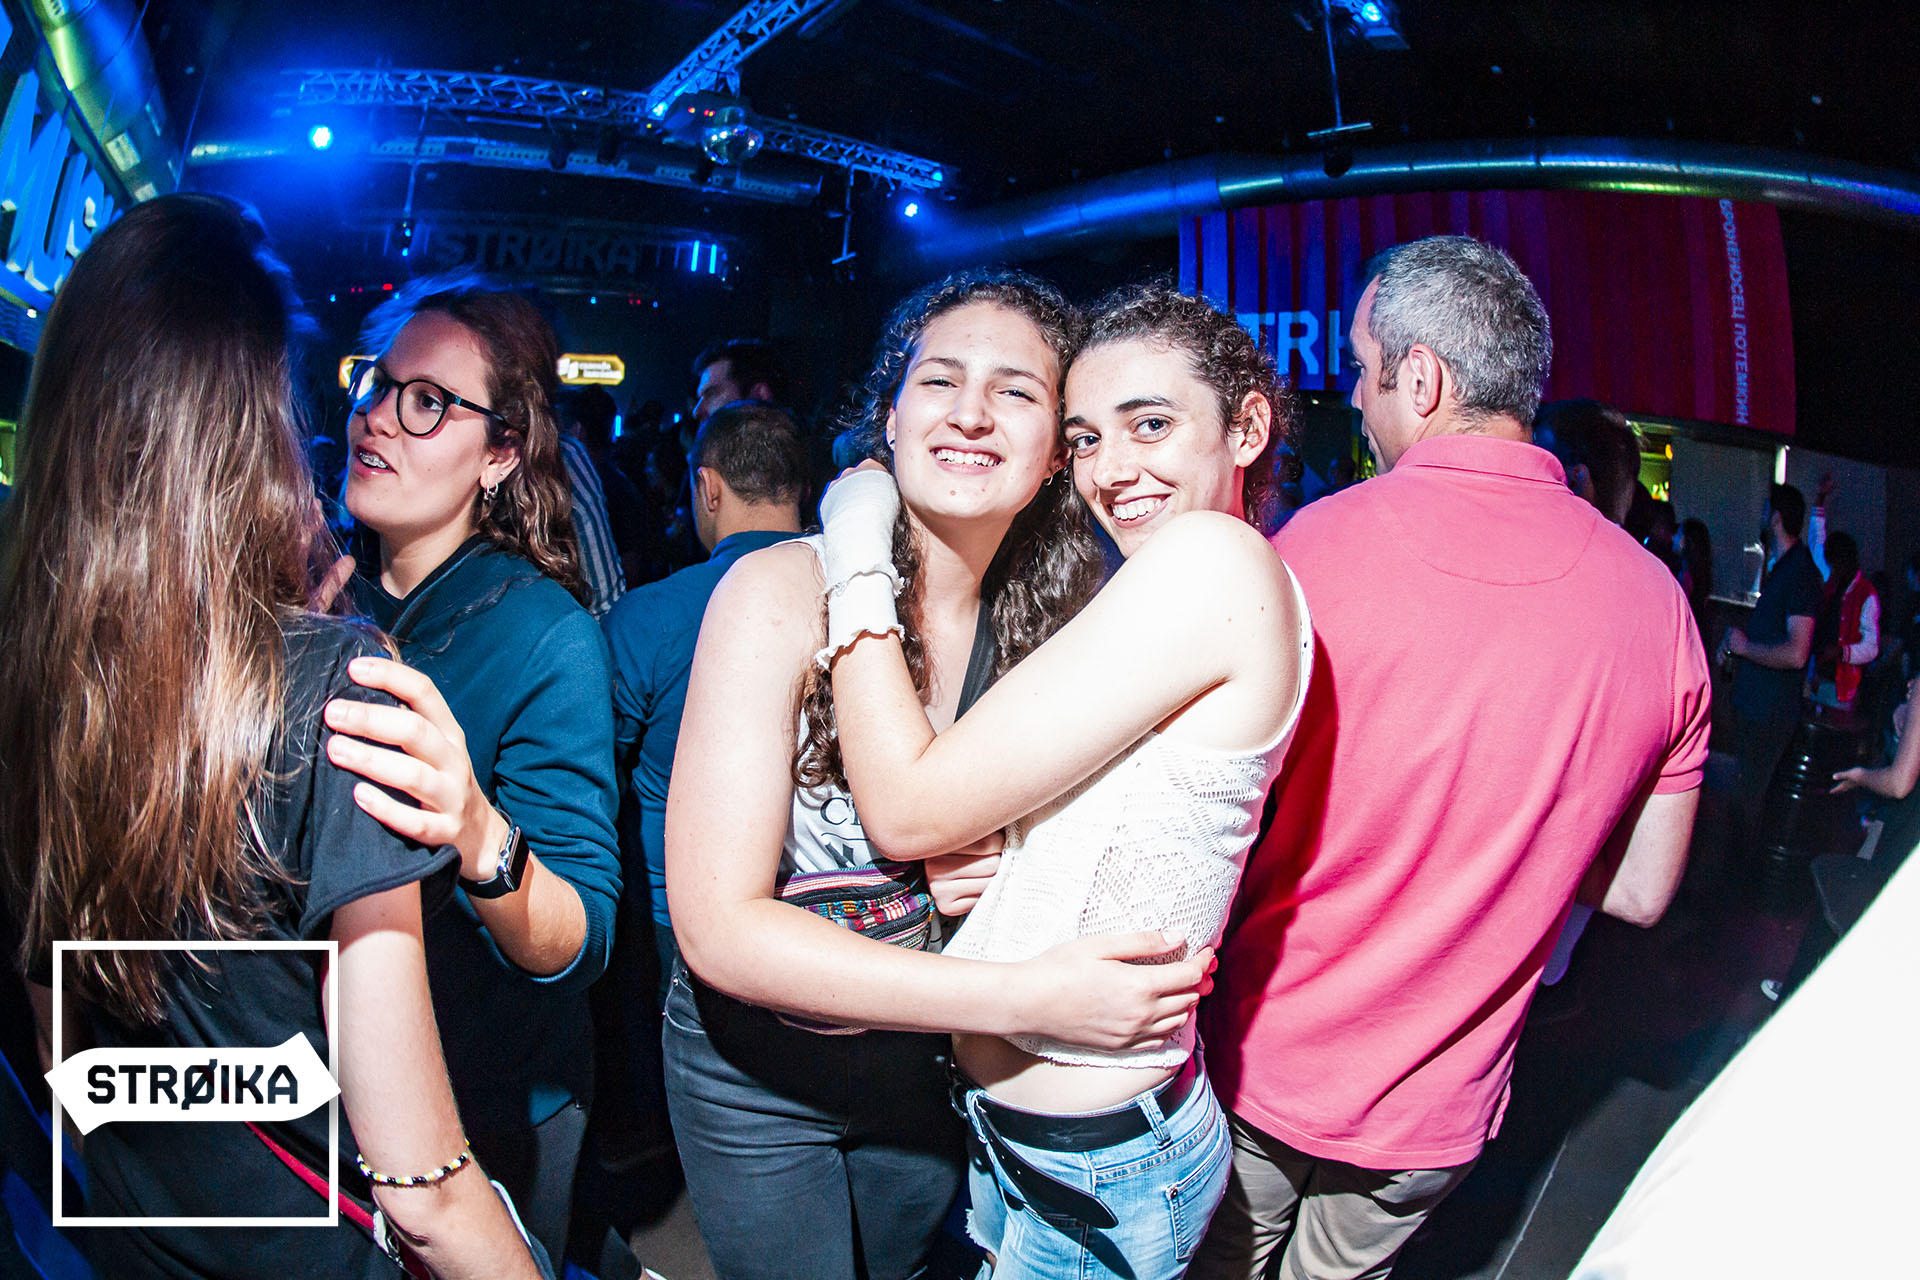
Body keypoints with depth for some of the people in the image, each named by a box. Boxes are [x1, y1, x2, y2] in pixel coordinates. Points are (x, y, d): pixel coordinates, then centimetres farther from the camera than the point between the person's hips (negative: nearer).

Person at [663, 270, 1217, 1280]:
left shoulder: (1052, 615, -9)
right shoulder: (781, 592, -24)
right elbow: (718, 923, -28)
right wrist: (1022, 998, -32)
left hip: (928, 1052, 4)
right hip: (757, 1067, -3)